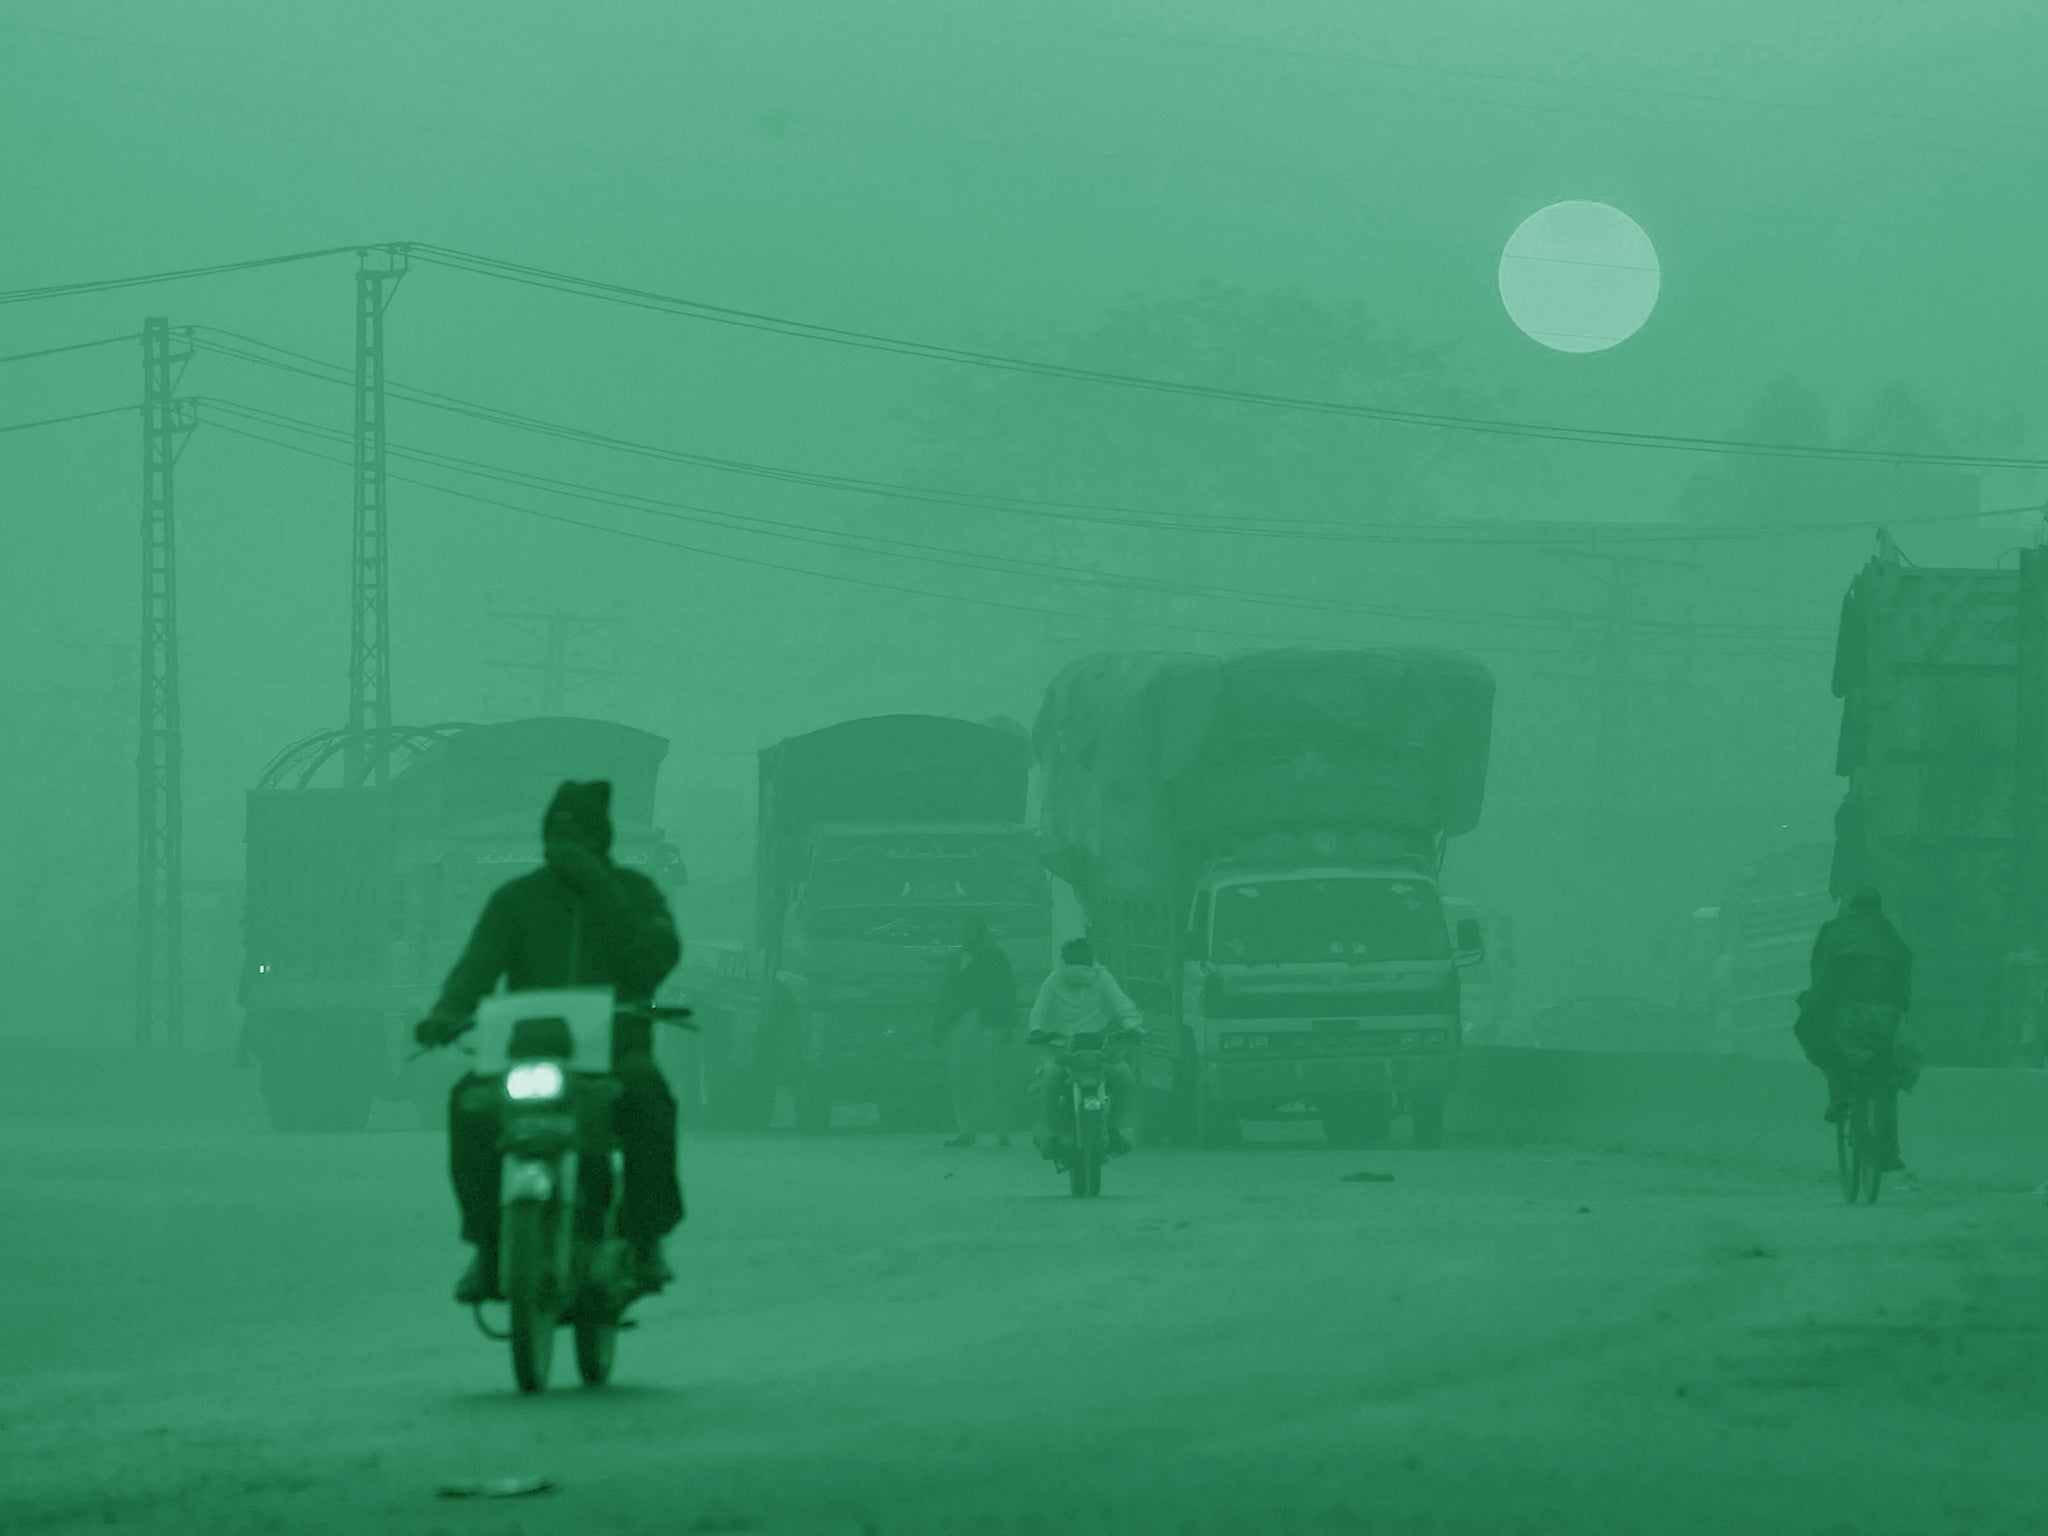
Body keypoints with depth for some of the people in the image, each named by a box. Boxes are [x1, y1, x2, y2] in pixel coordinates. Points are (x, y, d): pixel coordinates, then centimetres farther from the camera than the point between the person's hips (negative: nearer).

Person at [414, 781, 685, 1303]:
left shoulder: (634, 892, 9)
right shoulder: (516, 898, 11)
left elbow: (657, 959, -9)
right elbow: (478, 962, -4)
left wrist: (599, 889, -14)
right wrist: (448, 1012, -26)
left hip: (615, 1049, -1)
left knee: (646, 1095, -36)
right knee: (473, 1106, -30)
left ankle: (645, 1239, -22)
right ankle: (487, 1249, -19)